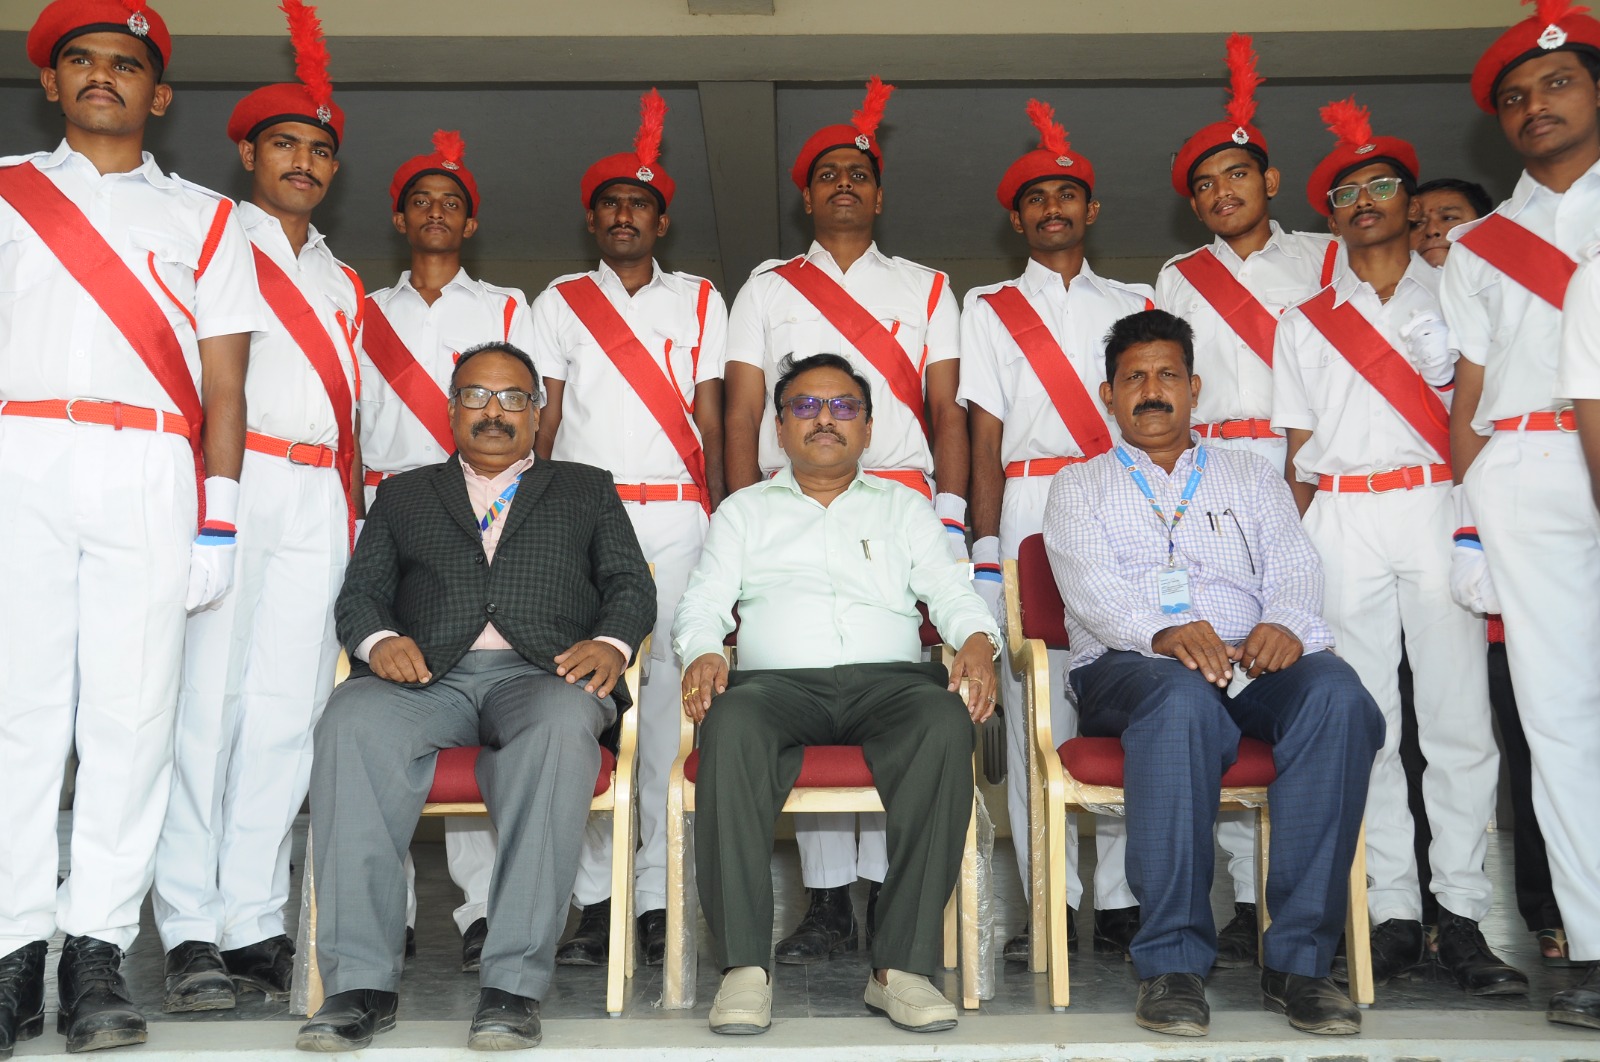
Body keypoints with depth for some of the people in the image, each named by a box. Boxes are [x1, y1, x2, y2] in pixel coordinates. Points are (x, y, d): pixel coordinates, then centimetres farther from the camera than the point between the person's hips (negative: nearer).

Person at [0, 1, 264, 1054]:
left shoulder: (204, 218, 18)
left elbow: (224, 382, 11)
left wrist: (217, 521, 1)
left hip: (149, 469, 0)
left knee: (131, 712, -5)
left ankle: (99, 948, 0)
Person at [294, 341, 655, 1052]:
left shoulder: (587, 489, 26)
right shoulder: (403, 494, 29)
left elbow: (631, 585, 15)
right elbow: (360, 593, 18)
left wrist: (610, 643, -8)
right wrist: (378, 639, -6)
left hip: (540, 673, -1)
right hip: (427, 674, 2)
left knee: (563, 726, -38)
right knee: (352, 722, -33)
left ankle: (513, 983, -37)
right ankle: (361, 983, -29)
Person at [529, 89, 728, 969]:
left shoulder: (699, 302, 16)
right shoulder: (558, 301, 16)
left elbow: (710, 421, 12)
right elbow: (541, 419, 11)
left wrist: (722, 523, 2)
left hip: (674, 515, 0)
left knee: (670, 687, -6)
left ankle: (659, 894, -3)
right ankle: (594, 897, -3)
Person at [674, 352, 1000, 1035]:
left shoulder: (903, 506, 27)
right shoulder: (744, 510, 26)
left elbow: (951, 591, 13)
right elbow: (702, 603, 15)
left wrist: (977, 640, -9)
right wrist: (701, 653, -9)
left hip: (888, 677, 1)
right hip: (776, 679, 0)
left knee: (946, 724, -35)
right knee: (730, 728, -37)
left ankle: (903, 964, -33)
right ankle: (744, 967, -34)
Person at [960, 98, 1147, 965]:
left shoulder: (1135, 304, 19)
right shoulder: (989, 309, 15)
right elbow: (985, 436, 6)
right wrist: (987, 547, -3)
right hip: (1030, 510, -1)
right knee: (1033, 700, -5)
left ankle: (1121, 899, 2)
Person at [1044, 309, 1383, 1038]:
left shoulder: (1251, 476, 26)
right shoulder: (1079, 487, 19)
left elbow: (1294, 569, 10)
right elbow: (1090, 585, -1)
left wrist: (1285, 623, -16)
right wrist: (1161, 631, -23)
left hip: (1251, 658, 2)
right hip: (1128, 666, -2)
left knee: (1334, 694, -32)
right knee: (1182, 700, -39)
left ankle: (1297, 958, -28)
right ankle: (1172, 964, -34)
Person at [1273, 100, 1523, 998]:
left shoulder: (1452, 293, 13)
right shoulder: (1306, 322, 16)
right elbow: (1299, 449, 13)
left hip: (1437, 509, -1)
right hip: (1342, 522, 1)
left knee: (1458, 714, -5)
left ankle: (1464, 917, 0)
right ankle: (1394, 914, 5)